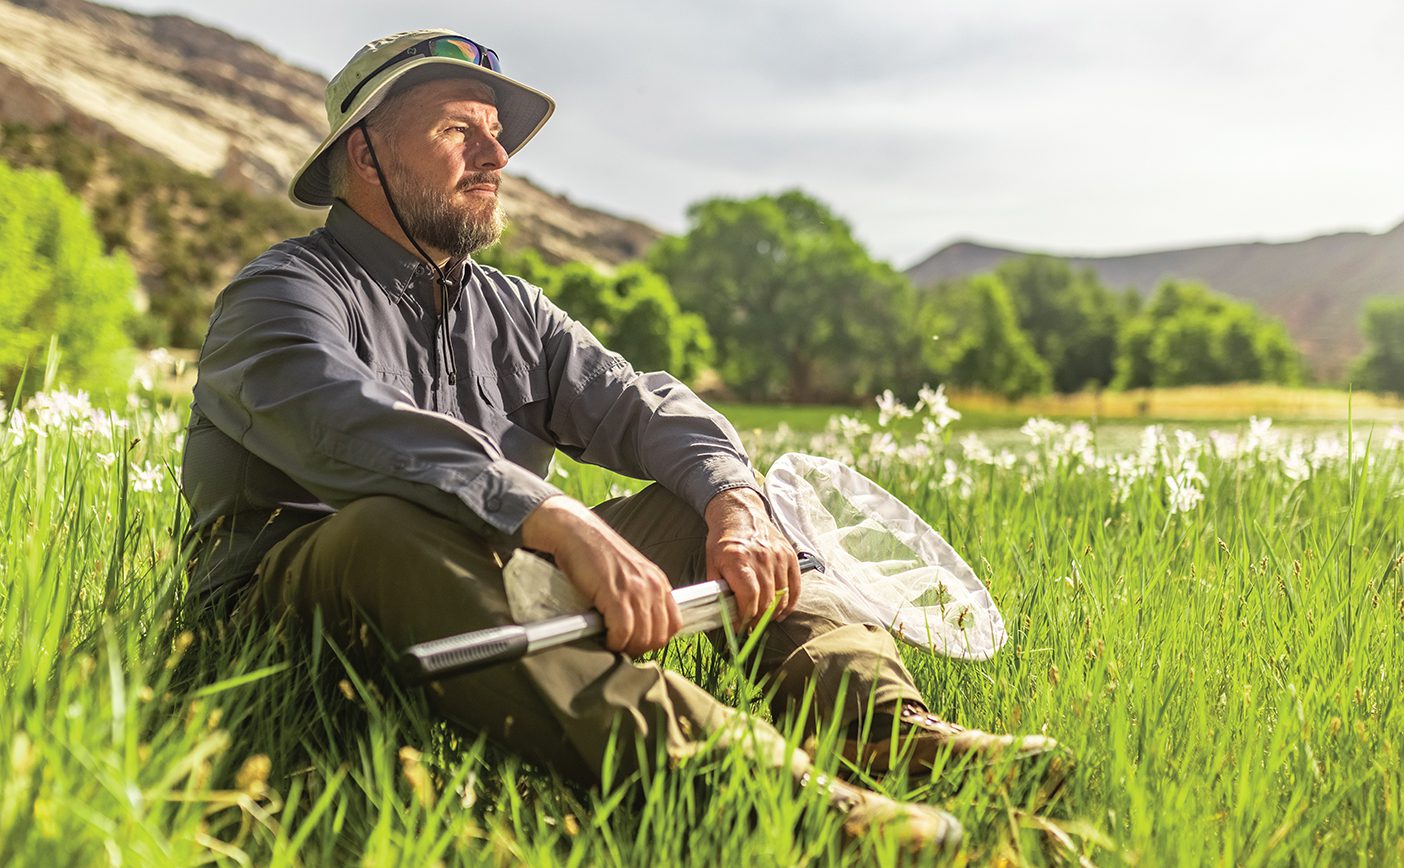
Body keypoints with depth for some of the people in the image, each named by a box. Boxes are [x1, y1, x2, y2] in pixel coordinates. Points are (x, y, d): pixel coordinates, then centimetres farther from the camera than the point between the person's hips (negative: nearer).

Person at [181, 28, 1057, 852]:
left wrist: (736, 501, -18)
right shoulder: (281, 294, -4)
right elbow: (357, 430, -26)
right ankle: (724, 763, -55)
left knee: (700, 505, -3)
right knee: (393, 529, -38)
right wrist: (563, 524, -40)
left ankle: (881, 716, -25)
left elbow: (643, 407, 5)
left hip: (499, 591, 6)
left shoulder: (513, 311, 18)